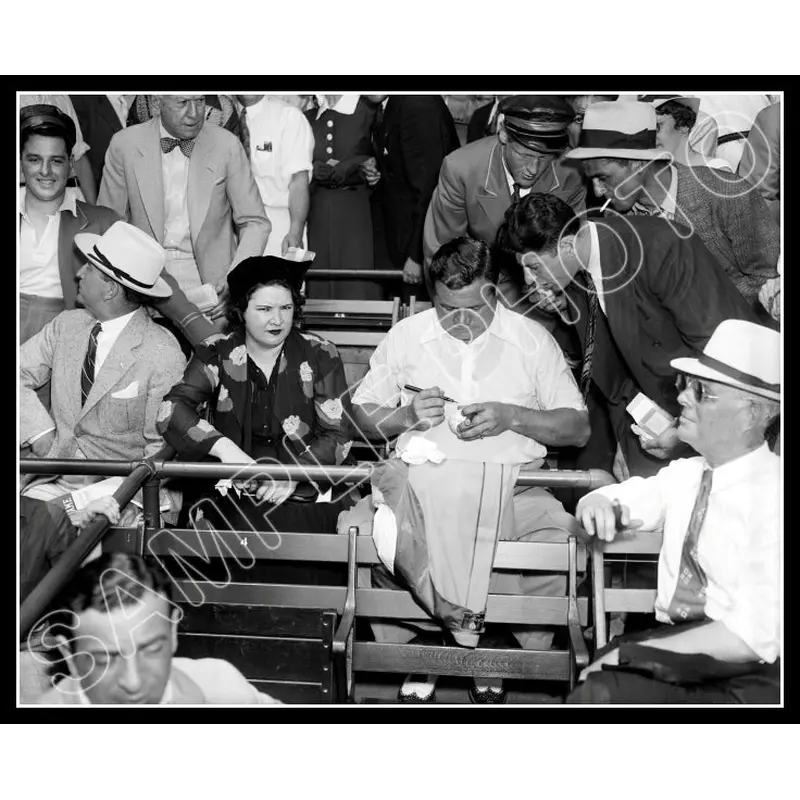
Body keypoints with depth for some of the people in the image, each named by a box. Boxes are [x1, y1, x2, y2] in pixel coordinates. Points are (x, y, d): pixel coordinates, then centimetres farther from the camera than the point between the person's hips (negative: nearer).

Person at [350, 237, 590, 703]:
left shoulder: (532, 339, 10)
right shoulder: (406, 336, 14)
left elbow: (578, 428, 8)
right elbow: (363, 416, 15)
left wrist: (512, 417, -8)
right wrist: (406, 416, -6)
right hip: (422, 480, 1)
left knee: (558, 538, -30)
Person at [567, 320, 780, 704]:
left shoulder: (772, 494, -11)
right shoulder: (685, 474, 8)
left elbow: (754, 635, -17)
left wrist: (628, 654, -17)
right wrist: (597, 505, -7)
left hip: (748, 676, -5)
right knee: (596, 690, -23)